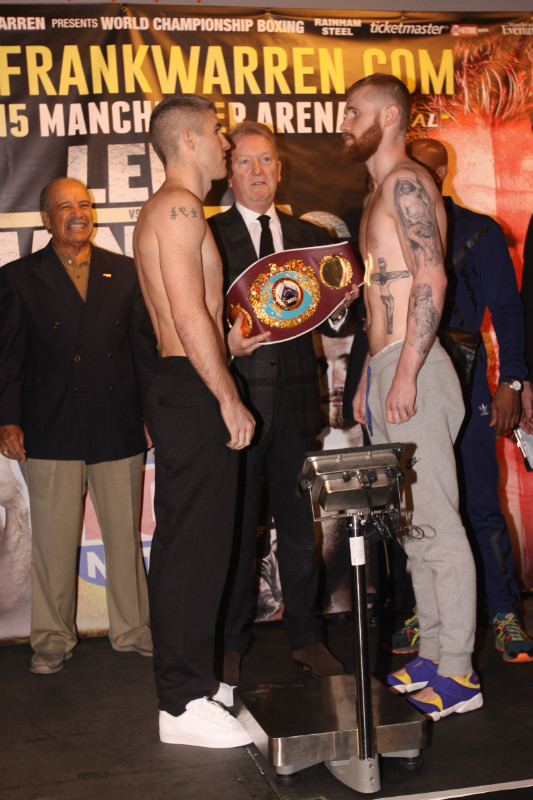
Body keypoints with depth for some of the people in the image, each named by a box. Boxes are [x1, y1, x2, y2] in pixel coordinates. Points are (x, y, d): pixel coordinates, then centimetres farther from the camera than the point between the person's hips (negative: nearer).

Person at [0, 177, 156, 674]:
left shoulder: (125, 273, 10)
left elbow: (145, 346, 10)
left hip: (119, 428, 2)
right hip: (50, 433, -2)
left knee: (125, 535, 9)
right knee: (53, 541, 5)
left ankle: (132, 629, 24)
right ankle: (53, 639, 19)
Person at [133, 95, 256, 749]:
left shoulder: (160, 211, 21)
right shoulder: (179, 207, -12)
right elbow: (189, 313, -20)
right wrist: (229, 400, -18)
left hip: (180, 390, 11)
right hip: (193, 392, -11)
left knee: (185, 542, 14)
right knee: (195, 544, -8)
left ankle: (187, 680, 25)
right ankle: (184, 703, -2)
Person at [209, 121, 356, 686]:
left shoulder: (309, 237, 14)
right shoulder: (207, 236, 2)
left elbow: (327, 320, 13)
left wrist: (341, 304, -7)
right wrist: (226, 342, -21)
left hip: (295, 400, 3)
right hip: (235, 397, -3)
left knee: (299, 525, 10)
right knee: (236, 529, 3)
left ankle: (305, 638, 22)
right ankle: (229, 644, 17)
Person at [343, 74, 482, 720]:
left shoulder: (406, 183, -8)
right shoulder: (378, 195, 22)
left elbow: (432, 280, -18)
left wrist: (405, 373, -23)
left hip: (411, 373, -10)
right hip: (384, 374, 10)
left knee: (436, 526, -7)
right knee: (413, 526, 12)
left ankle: (457, 676, -1)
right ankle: (433, 655, 21)